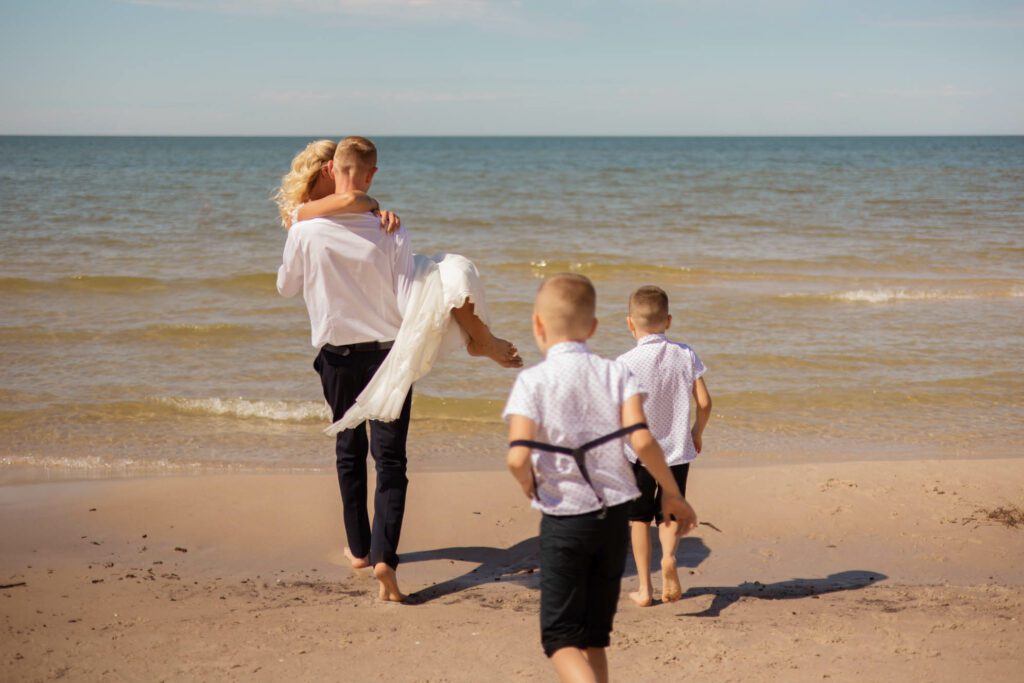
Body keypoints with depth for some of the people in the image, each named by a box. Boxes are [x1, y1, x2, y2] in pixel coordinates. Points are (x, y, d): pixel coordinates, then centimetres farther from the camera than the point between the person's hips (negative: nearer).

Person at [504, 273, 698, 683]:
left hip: (564, 520, -4)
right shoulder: (615, 374, 0)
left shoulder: (533, 382, -9)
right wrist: (672, 494, 1)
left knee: (560, 637, 4)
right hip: (613, 516, 4)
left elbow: (518, 457, -20)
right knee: (593, 633, 16)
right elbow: (641, 440, -11)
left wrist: (531, 488, 1)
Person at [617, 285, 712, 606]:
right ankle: (669, 555, -14)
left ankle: (644, 587, 13)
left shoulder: (626, 363, -13)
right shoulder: (685, 355, -3)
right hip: (678, 450, 2)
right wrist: (697, 432, 14)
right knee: (669, 513, 16)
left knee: (639, 518, 12)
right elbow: (704, 402, -3)